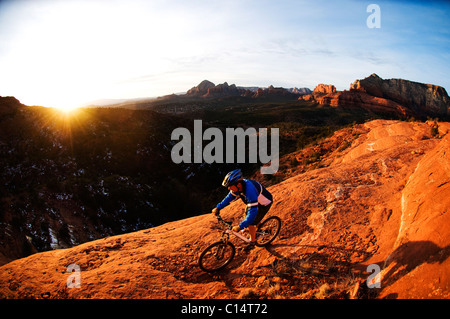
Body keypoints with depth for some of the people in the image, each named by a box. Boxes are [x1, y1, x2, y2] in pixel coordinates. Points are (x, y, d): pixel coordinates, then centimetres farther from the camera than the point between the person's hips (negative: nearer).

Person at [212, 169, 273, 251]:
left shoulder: (250, 190, -43)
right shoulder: (238, 186, -18)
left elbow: (253, 211, -45)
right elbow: (230, 197, 0)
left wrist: (240, 226, -48)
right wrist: (218, 207, -8)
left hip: (264, 203, -8)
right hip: (257, 200, 8)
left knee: (251, 223, -8)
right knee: (247, 214, 18)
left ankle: (252, 243, 15)